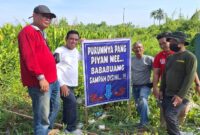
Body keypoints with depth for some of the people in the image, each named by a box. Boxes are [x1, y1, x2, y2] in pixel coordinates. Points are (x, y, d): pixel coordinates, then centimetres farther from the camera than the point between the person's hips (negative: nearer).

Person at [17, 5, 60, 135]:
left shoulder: (41, 33, 19)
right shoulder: (27, 31, -10)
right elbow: (29, 57, -21)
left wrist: (53, 58, 10)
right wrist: (40, 77, -23)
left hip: (52, 80, 11)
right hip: (40, 82, -11)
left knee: (55, 107, 24)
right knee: (42, 115, -4)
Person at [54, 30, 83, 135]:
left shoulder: (75, 51, 10)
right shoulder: (59, 51, -12)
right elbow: (55, 69, -17)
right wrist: (62, 84, -24)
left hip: (72, 84, 8)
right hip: (63, 84, -8)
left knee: (68, 104, 17)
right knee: (72, 102, -17)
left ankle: (65, 125, 34)